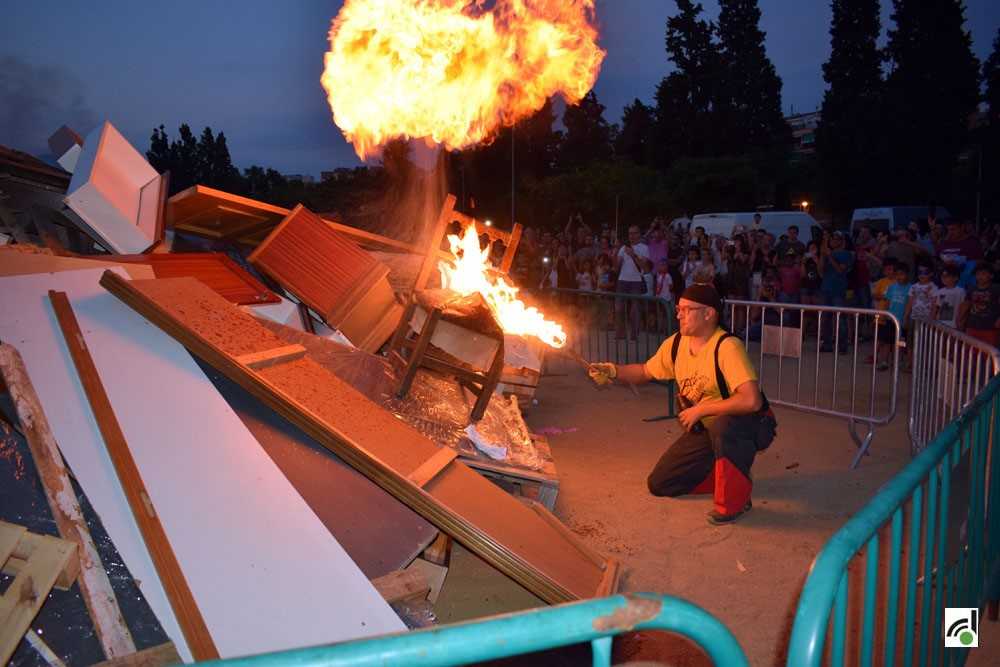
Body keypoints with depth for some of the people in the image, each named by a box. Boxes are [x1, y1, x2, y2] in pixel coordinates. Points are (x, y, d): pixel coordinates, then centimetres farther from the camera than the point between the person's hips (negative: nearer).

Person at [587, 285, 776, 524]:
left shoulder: (727, 347, -28)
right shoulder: (676, 344, -5)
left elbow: (751, 400, -38)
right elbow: (645, 372, 11)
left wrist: (700, 410, -28)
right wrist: (613, 371, -8)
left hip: (750, 426, -7)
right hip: (705, 429, 7)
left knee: (721, 425, -43)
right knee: (659, 484, 3)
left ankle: (734, 500, -18)